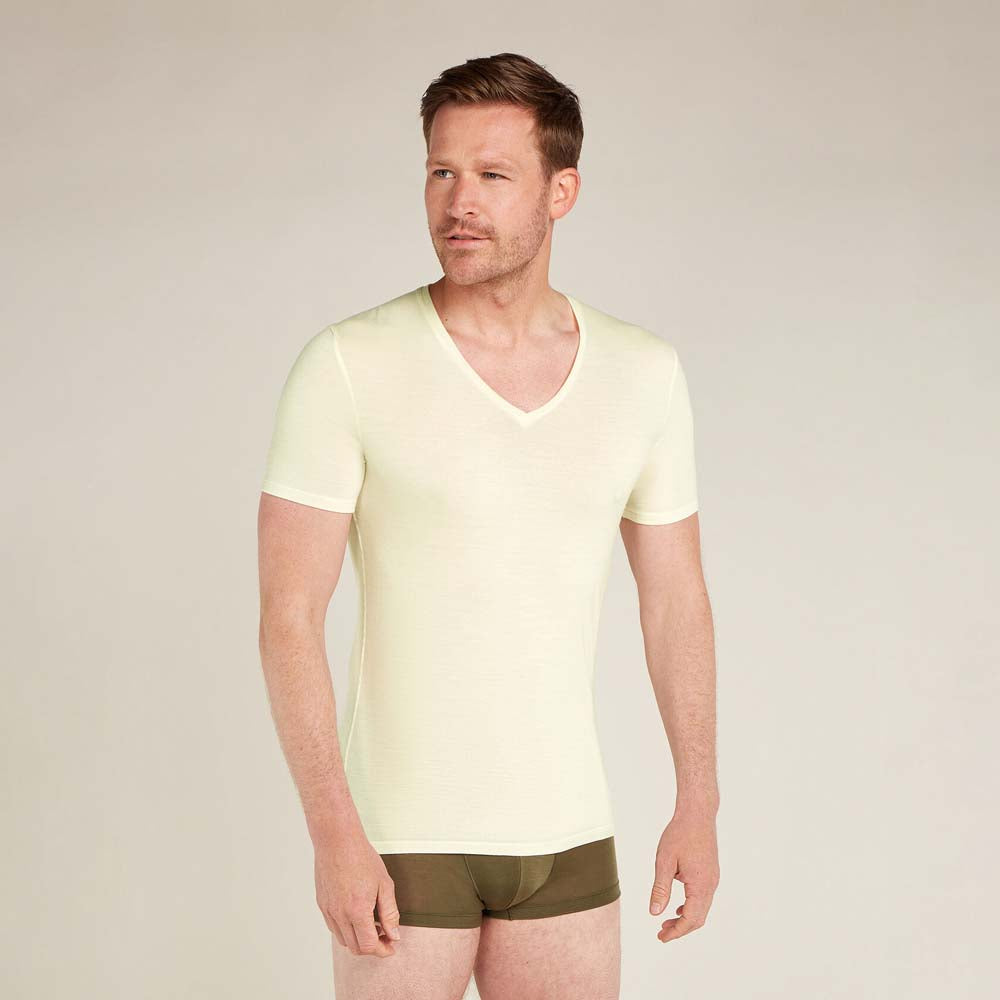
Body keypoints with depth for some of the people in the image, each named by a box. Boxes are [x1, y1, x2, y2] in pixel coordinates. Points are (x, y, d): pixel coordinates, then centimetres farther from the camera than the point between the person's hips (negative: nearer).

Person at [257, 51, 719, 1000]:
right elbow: (289, 616, -12)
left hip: (567, 841, 4)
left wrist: (698, 804, 8)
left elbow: (674, 596, 9)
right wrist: (333, 834, -16)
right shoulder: (347, 367, -11)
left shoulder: (644, 374, 1)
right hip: (401, 838, -3)